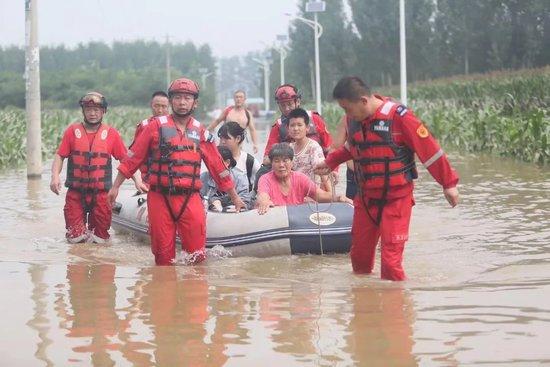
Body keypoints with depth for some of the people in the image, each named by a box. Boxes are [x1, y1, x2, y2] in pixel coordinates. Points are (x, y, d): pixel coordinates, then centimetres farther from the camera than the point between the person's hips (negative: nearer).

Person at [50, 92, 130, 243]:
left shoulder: (111, 133, 2)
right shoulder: (72, 130, 2)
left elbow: (126, 159, 5)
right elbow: (59, 155, 3)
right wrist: (55, 176, -12)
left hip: (101, 195, 0)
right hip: (76, 193, 0)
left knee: (100, 239, 5)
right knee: (75, 238, -1)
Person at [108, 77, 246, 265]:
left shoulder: (201, 133, 11)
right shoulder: (156, 126, 4)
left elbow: (218, 167, 17)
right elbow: (132, 158, 7)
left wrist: (235, 197, 20)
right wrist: (115, 186, 5)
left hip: (190, 199, 1)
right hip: (160, 198, -1)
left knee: (197, 255, -7)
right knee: (163, 257, 2)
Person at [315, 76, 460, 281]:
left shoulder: (399, 117, -18)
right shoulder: (353, 120, 2)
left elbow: (429, 149, -13)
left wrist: (448, 183, -9)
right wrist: (330, 162, 17)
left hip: (396, 199, -6)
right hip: (365, 197, 6)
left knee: (391, 259, -12)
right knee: (359, 256, 14)